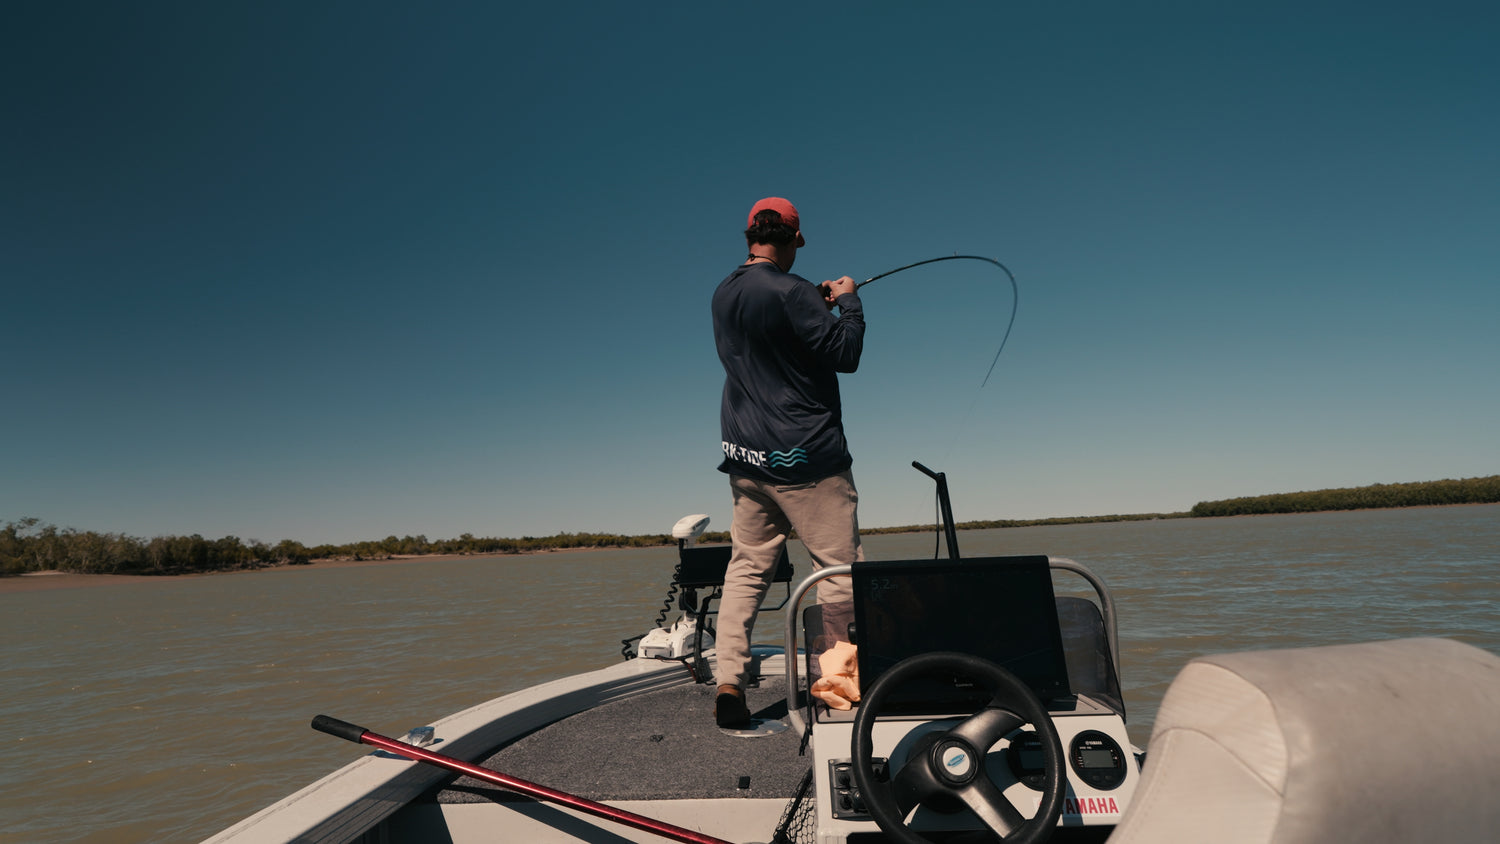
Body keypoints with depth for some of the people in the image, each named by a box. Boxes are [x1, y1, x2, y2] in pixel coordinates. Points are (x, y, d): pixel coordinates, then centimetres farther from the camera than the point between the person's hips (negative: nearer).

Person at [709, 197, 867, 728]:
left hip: (744, 456, 8)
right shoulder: (789, 292, -14)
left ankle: (728, 681, 5)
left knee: (746, 569, 10)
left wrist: (815, 303, 23)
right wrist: (848, 301, 4)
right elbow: (846, 354, -11)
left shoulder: (723, 294, 11)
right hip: (803, 455, -7)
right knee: (841, 566, 3)